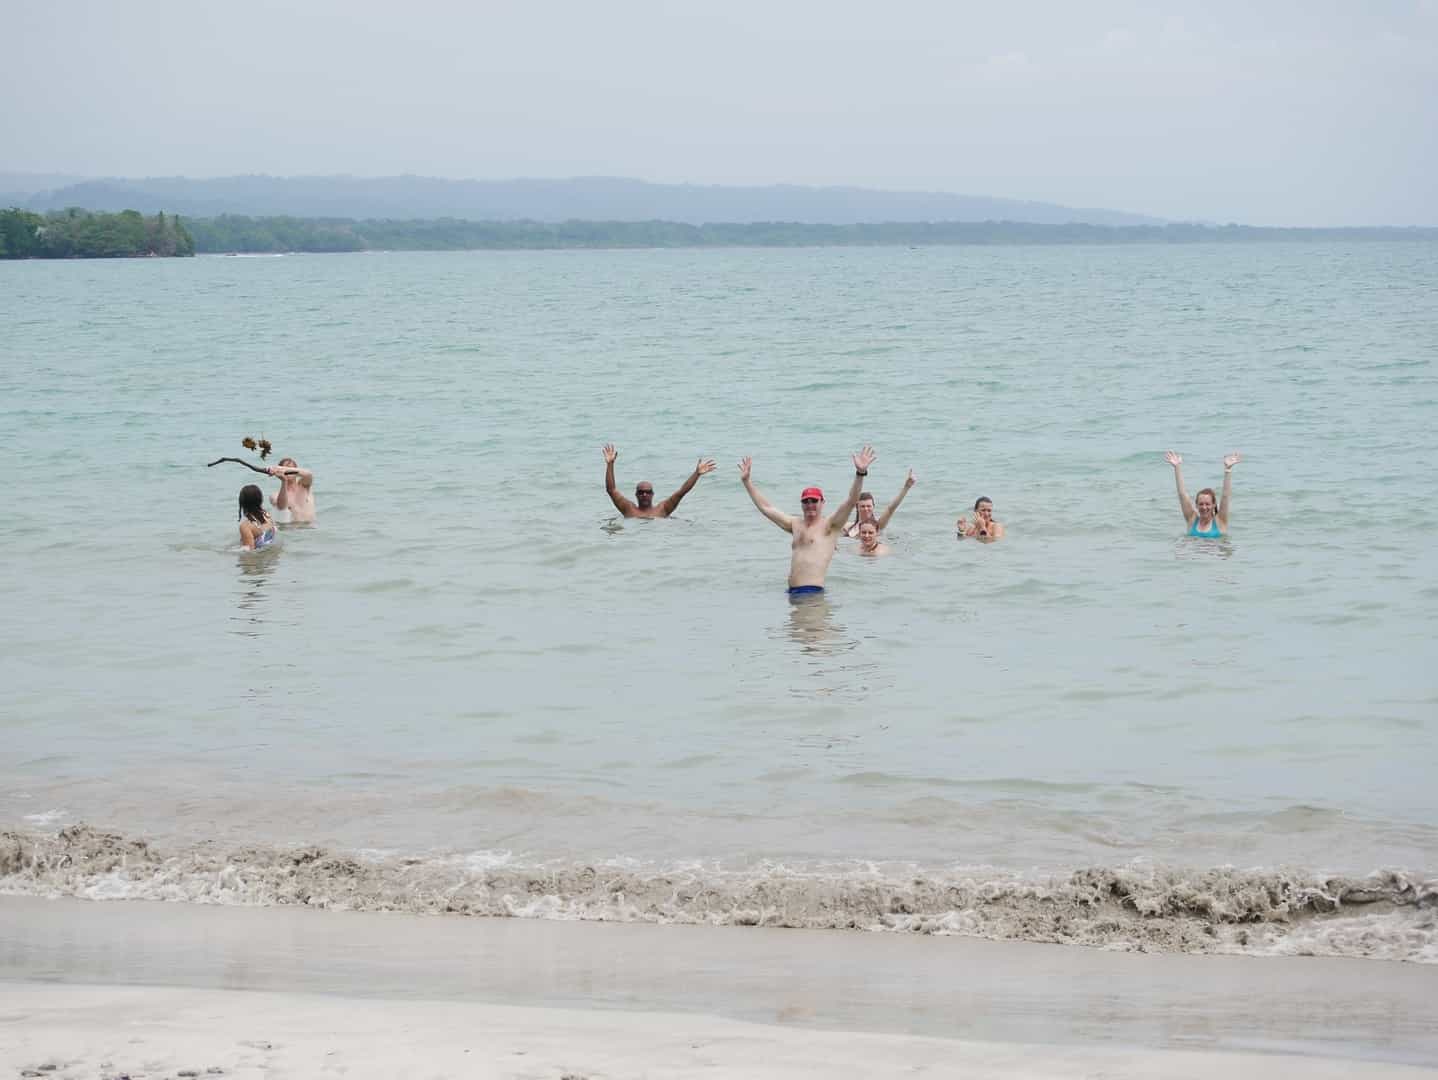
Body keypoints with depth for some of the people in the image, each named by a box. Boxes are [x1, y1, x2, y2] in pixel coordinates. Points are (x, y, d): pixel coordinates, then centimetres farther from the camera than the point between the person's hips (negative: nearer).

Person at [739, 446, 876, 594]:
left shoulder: (829, 525, 3)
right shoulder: (795, 524, 21)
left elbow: (851, 501, -11)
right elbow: (765, 507, 30)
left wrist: (860, 474, -25)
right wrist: (747, 481, 32)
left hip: (813, 591, -7)